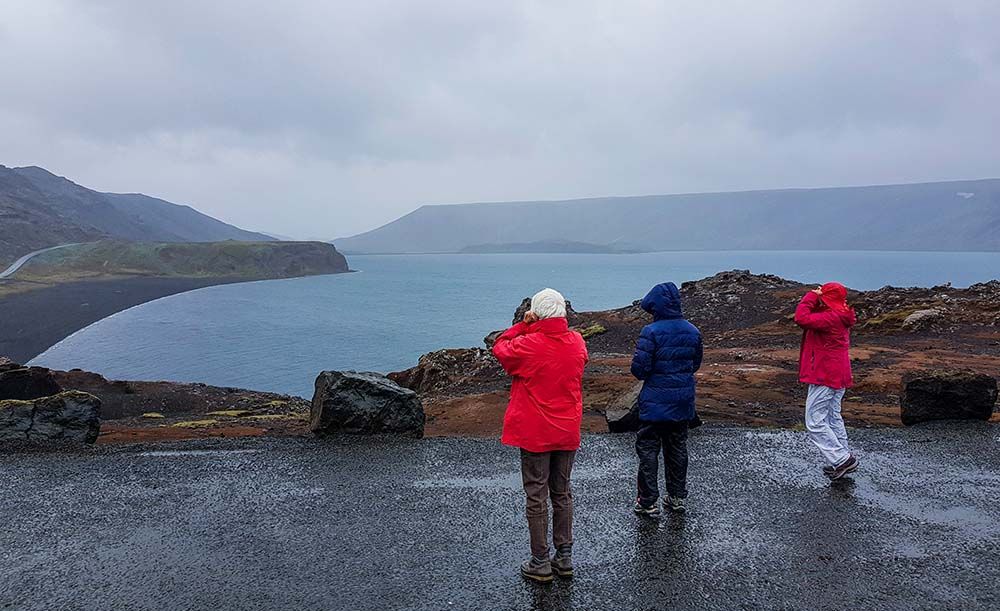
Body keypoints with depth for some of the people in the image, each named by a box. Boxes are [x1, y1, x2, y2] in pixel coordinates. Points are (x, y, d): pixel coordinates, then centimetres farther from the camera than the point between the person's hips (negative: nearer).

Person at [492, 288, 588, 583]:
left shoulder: (527, 345, -18)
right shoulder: (577, 342, -3)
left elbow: (500, 348, 0)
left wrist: (523, 325, 0)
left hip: (534, 434, -5)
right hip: (568, 432, 5)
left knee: (536, 497, 5)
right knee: (562, 494, 16)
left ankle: (541, 563, 13)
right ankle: (565, 558, 24)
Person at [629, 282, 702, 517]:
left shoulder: (651, 332, -18)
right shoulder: (693, 331, 1)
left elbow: (639, 368, -19)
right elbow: (696, 364, 12)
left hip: (655, 403, -6)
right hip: (683, 402, 6)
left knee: (648, 449, 5)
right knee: (677, 448, 17)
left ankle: (648, 502, 8)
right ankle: (678, 497, 26)